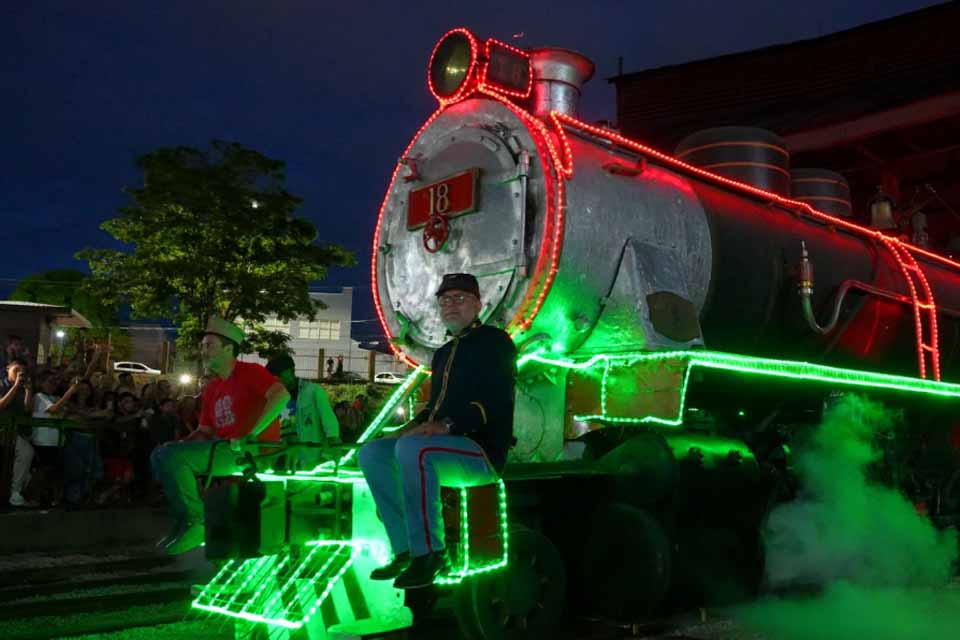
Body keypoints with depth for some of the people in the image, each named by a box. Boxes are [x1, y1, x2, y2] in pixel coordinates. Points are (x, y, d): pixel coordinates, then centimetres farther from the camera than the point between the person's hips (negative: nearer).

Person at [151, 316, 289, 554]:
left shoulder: (250, 372, -6)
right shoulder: (211, 388, 19)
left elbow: (281, 395, -23)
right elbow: (205, 431, 19)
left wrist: (250, 435, -24)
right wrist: (180, 444, -2)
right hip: (222, 448, 9)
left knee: (171, 457, -19)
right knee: (160, 455, 9)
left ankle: (196, 522, -7)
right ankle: (184, 523, 4)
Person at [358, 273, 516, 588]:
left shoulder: (494, 341, -3)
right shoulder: (444, 353, 24)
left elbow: (496, 401, -17)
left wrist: (446, 426, -27)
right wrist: (414, 425, 7)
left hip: (483, 448, -9)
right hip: (448, 446, 9)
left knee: (411, 449, -33)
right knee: (372, 453, -4)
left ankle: (430, 552, -24)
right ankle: (406, 550, -8)